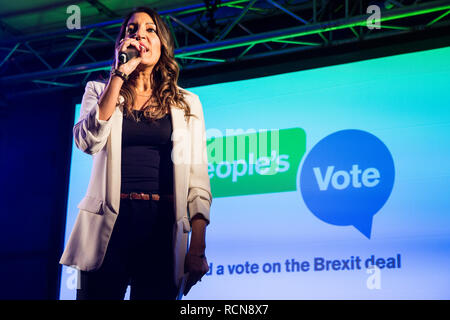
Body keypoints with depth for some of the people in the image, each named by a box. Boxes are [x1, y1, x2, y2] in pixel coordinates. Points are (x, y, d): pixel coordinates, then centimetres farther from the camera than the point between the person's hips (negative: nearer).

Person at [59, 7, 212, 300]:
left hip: (162, 225, 1)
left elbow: (198, 178, 5)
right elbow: (89, 142, -8)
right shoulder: (100, 91, 13)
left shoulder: (187, 104, 12)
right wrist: (120, 73, -8)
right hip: (109, 223, 0)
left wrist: (198, 247, -5)